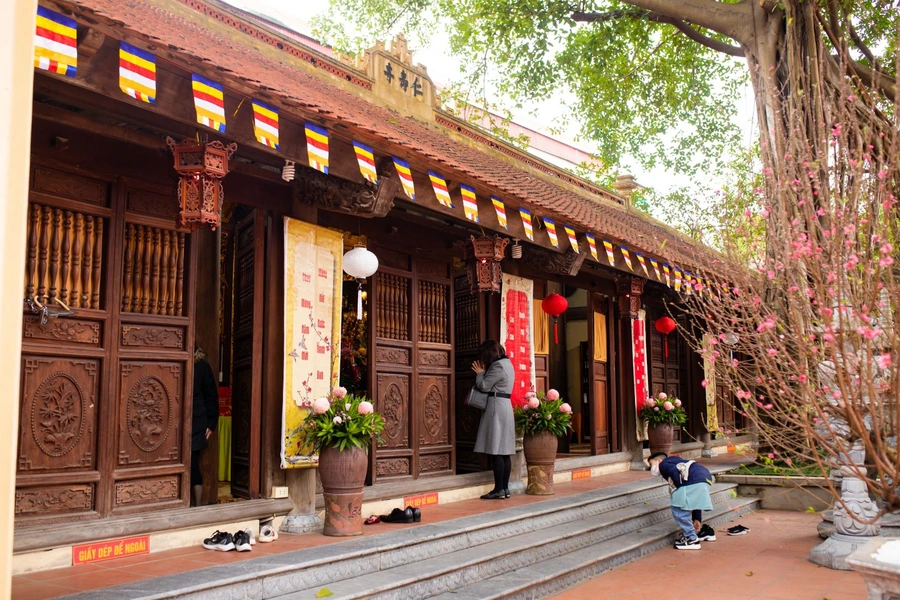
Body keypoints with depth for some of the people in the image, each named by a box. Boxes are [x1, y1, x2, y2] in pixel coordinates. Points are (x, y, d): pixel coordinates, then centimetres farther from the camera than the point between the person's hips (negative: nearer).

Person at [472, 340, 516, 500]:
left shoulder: (498, 366, -14)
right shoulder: (506, 363, 17)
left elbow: (484, 386, -13)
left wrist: (480, 373, 4)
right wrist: (484, 373, 10)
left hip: (496, 408, -10)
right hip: (505, 407, 10)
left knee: (496, 452, -8)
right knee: (504, 452, 8)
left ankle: (499, 489, -7)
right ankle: (505, 488, 9)